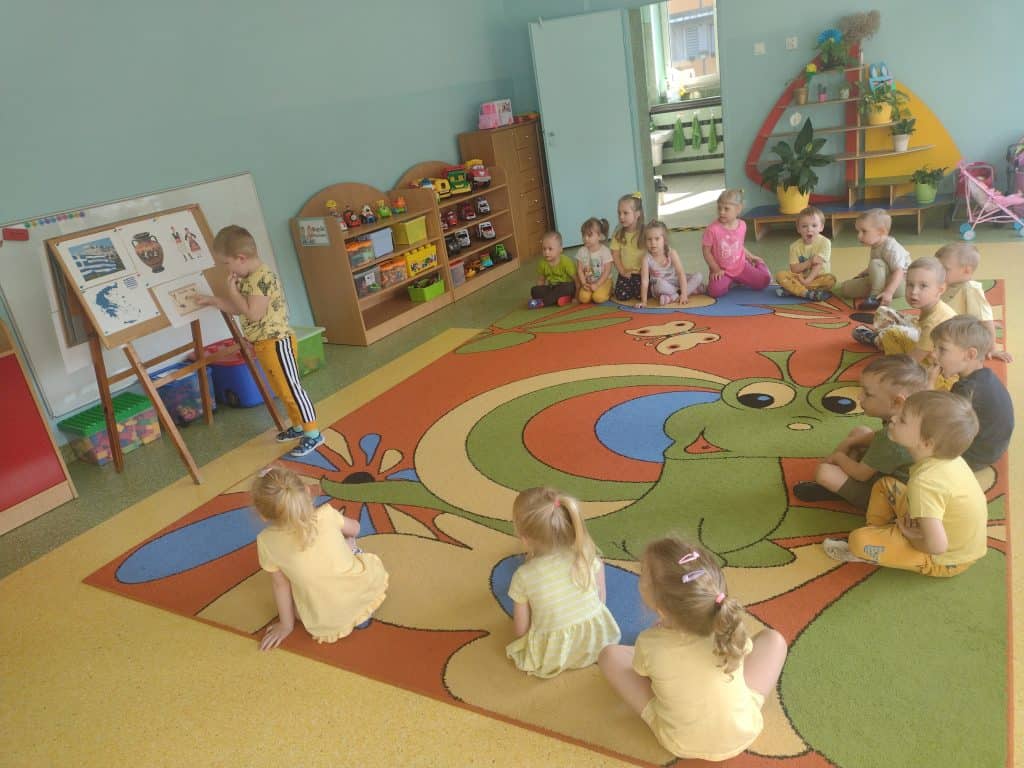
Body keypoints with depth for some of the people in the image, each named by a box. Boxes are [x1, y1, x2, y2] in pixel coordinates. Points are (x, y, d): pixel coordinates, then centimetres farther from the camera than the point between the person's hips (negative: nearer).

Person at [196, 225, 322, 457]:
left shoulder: (262, 277, -21)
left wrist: (232, 292, -15)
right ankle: (299, 425, 31)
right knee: (281, 389, 18)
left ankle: (313, 433, 1)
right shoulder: (248, 278, 11)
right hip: (264, 344, 10)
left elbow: (253, 313, -24)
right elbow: (238, 309, 19)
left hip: (276, 343, -10)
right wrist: (212, 300, 14)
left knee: (290, 388, -5)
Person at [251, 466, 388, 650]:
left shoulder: (266, 542, -13)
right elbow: (354, 529, 10)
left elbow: (281, 585, -1)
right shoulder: (326, 514, -12)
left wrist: (286, 625, 14)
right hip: (367, 594, 1)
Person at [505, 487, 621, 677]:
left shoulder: (523, 576, -20)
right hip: (597, 643, 3)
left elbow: (520, 630, -10)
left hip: (552, 658, -3)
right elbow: (601, 600, 0)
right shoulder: (586, 555, -14)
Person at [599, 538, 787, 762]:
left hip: (679, 744, -1)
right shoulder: (730, 629, -25)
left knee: (609, 654, 4)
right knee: (772, 638, 12)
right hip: (742, 734, 1)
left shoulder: (649, 645, -28)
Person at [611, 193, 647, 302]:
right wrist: (622, 271, -9)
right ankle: (630, 286, 21)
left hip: (641, 272, -2)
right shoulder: (618, 233, -2)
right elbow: (615, 255, -1)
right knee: (622, 296, -11)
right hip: (625, 273, 2)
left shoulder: (644, 233, -11)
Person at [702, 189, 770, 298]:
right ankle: (728, 282, 6)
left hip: (741, 266, 3)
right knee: (715, 291, -30)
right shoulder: (713, 228, -16)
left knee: (764, 281, -8)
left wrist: (751, 257, 15)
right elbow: (706, 250, -10)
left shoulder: (742, 225, -1)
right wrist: (716, 269, -11)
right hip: (721, 270, -3)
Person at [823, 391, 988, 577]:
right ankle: (876, 532, 18)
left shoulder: (924, 482, -35)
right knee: (884, 486, 13)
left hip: (945, 560, -8)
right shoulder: (949, 458, -10)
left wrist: (907, 535, -18)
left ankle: (863, 553, 11)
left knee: (859, 541, -21)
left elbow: (936, 545, -38)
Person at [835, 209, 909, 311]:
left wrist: (889, 292, -42)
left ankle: (875, 297, -31)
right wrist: (863, 273, 5)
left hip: (897, 284, -9)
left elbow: (899, 272, -32)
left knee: (876, 264, -35)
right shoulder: (875, 247, 4)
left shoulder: (891, 248, -23)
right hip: (879, 281, 9)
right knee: (840, 288, 1)